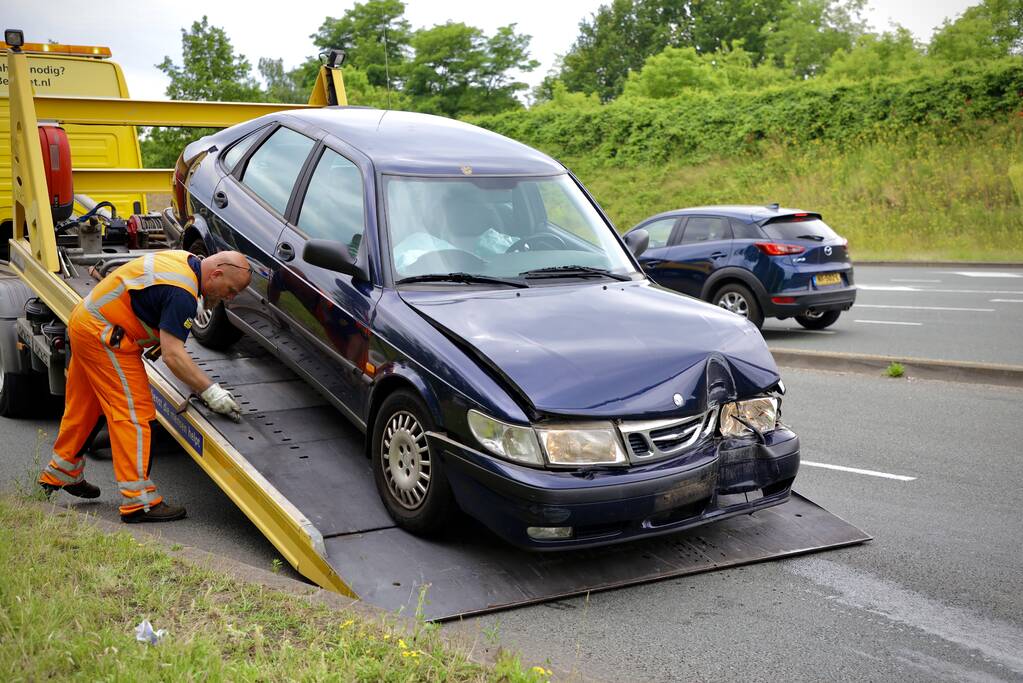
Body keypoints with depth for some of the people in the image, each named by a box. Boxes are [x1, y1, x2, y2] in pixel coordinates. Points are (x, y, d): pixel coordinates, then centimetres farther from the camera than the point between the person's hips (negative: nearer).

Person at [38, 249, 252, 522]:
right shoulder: (181, 293, -25)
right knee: (134, 412, -10)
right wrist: (210, 390, -27)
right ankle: (138, 501, -10)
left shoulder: (187, 261, 3)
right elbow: (173, 356, -29)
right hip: (103, 336, -10)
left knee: (83, 407, 22)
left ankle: (60, 474, 39)